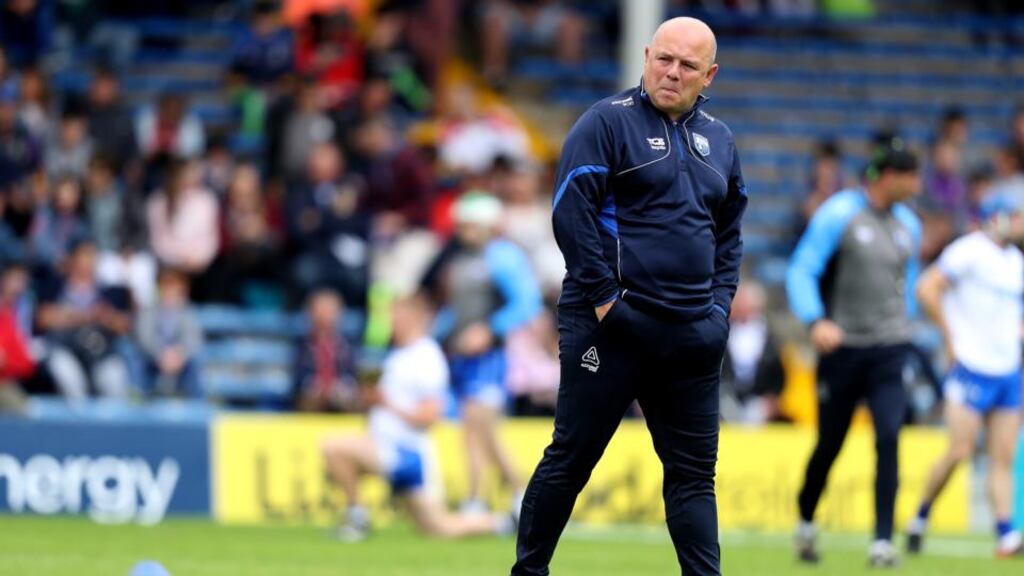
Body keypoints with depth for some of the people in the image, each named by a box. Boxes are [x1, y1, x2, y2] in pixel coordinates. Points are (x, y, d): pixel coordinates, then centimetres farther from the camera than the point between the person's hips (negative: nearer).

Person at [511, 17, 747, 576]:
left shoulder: (717, 139, 14)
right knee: (570, 459, 1)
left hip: (692, 337, 6)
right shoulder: (607, 121, -6)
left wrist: (720, 305, 10)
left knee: (694, 472, 5)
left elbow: (730, 232, 23)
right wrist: (604, 298, -14)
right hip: (612, 326, -6)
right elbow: (572, 212, -12)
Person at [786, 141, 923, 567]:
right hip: (843, 346, -3)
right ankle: (806, 523, 32)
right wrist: (816, 321, -24)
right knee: (829, 446, 7)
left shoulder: (908, 225, 10)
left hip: (889, 349, 3)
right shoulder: (838, 215, -7)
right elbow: (801, 272, -10)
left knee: (889, 439, -14)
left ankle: (883, 541, -14)